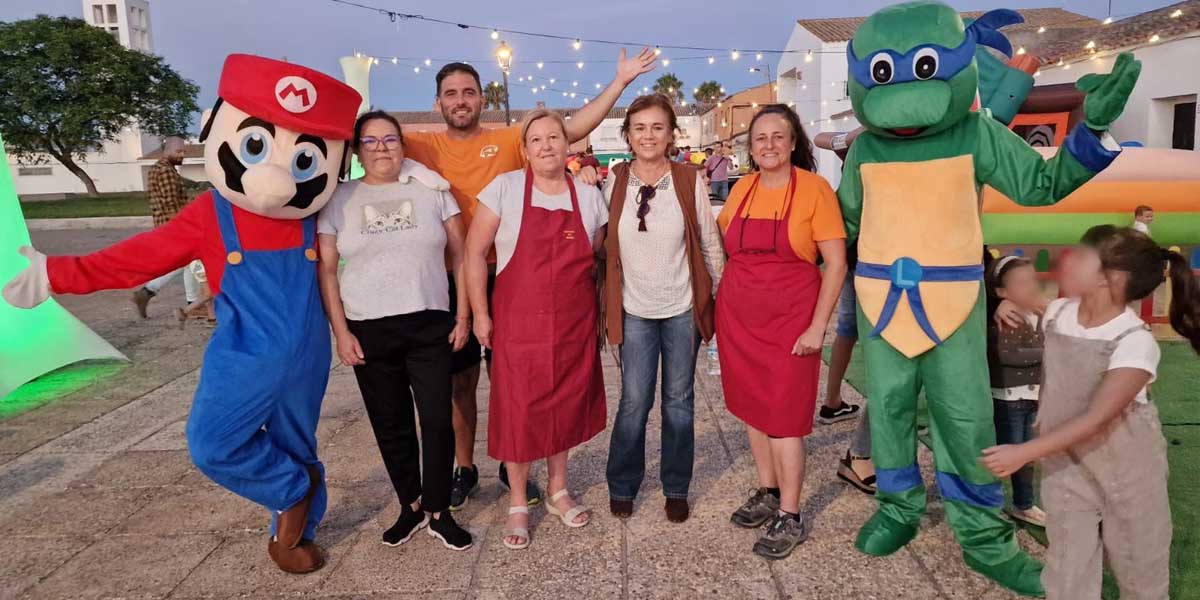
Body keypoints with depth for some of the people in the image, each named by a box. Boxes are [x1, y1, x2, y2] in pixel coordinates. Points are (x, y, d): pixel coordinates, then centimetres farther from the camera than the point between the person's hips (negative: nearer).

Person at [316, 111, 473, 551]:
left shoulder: (431, 191, 4)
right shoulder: (339, 200, 5)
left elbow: (459, 255, 5)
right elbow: (326, 270, 4)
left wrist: (463, 315, -1)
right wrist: (341, 332, -3)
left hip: (430, 326, -1)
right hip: (368, 332, 1)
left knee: (437, 421, -2)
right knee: (390, 425, 9)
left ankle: (439, 513, 13)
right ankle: (410, 506, 26)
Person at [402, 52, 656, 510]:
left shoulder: (509, 141, -1)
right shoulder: (422, 146, 3)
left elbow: (573, 128, -7)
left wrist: (619, 82, -12)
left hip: (505, 278, -1)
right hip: (451, 282, 1)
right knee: (461, 380, 13)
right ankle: (464, 469, 30)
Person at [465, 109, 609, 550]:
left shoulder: (590, 196, 3)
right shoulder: (505, 189, -6)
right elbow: (474, 252, -4)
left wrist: (603, 314, 9)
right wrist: (480, 313, -6)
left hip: (575, 324, 3)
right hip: (518, 323, -3)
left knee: (566, 404, 13)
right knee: (518, 411, 3)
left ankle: (558, 492, 35)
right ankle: (518, 505, 22)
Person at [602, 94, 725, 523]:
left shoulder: (690, 183, -5)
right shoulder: (613, 185, -3)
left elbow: (711, 246, 1)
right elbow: (601, 245, 5)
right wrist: (607, 304, 3)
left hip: (682, 309, 0)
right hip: (634, 310, 0)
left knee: (679, 400, 11)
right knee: (634, 401, 4)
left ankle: (676, 488, 27)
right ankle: (622, 485, 25)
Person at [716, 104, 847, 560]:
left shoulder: (814, 189, -9)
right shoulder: (742, 189, 5)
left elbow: (836, 263, -9)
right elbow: (720, 242, 20)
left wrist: (817, 326, -13)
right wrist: (715, 304, 11)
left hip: (789, 318, -5)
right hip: (737, 316, 5)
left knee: (784, 416, -1)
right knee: (752, 407, 14)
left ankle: (790, 518, 13)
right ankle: (768, 494, 32)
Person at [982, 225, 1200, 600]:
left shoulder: (1135, 343, -25)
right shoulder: (1057, 312, -8)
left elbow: (1096, 420, -27)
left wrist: (1024, 453, -28)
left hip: (1126, 464, -4)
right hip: (1065, 462, 4)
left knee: (1138, 560, 19)